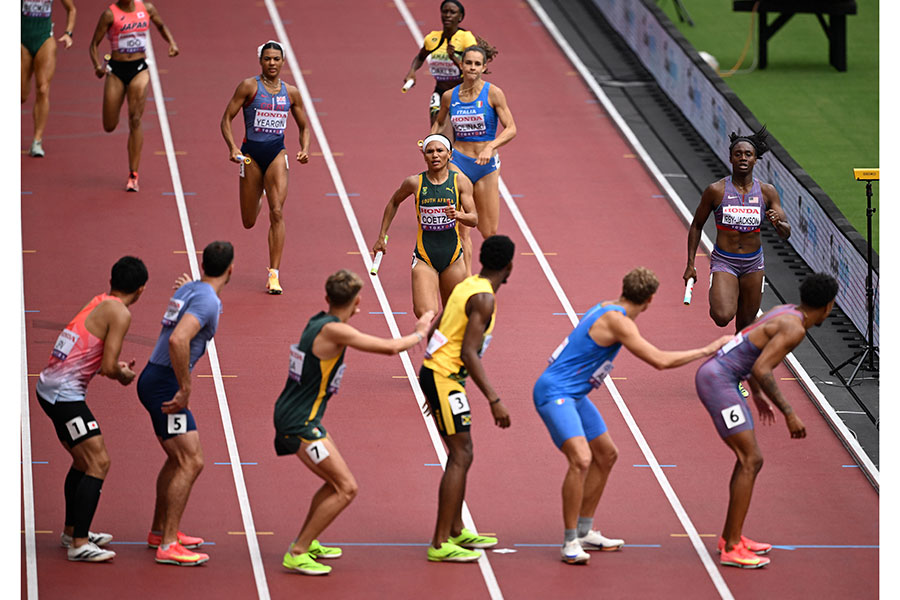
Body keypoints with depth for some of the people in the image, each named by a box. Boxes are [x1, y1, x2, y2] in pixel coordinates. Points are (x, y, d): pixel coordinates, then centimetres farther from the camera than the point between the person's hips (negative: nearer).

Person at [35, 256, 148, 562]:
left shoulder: (97, 304, 15)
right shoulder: (119, 313, -11)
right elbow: (108, 367, -16)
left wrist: (115, 367, 20)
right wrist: (124, 375, 4)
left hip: (48, 387, 9)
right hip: (66, 395, -9)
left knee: (84, 461, 23)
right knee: (98, 463, -9)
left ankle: (72, 531, 36)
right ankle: (79, 544, -12)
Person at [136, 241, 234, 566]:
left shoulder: (187, 289, 12)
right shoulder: (207, 301, -18)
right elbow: (178, 340, -32)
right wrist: (185, 390, -25)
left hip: (154, 380, 10)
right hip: (165, 384, -10)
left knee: (178, 459, 21)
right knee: (190, 462, -10)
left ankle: (160, 530, 32)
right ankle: (168, 546, -13)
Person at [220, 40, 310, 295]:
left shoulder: (291, 92, 5)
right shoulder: (249, 86, -5)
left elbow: (304, 126, 15)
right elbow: (227, 118, -5)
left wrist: (305, 149, -4)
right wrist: (232, 147, -20)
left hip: (276, 153, 1)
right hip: (251, 152, -1)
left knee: (277, 213, -14)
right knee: (249, 222, 9)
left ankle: (274, 274, -11)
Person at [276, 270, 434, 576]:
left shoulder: (319, 321, 7)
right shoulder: (334, 330, -20)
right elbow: (389, 347, -20)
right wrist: (418, 334, -3)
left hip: (292, 416, 10)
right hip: (300, 423, -10)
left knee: (337, 482, 22)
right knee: (346, 488, -10)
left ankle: (305, 542, 33)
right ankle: (296, 554, -8)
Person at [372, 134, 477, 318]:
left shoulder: (460, 181, -2)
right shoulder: (415, 182, -2)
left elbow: (474, 220, -4)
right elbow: (394, 202, 18)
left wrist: (459, 215, -27)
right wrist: (382, 236, 19)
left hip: (452, 255, 1)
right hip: (424, 257, -1)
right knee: (424, 313, -21)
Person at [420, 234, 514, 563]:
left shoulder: (466, 286, 12)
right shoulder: (484, 298, -16)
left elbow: (433, 331, 19)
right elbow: (469, 353, -22)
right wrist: (494, 400, -24)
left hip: (435, 372, 10)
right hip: (444, 378, -10)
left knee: (461, 455, 18)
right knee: (460, 457, -8)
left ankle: (455, 531, 27)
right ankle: (440, 544, -10)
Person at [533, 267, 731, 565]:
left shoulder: (608, 309, 9)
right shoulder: (617, 321, -21)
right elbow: (659, 360, -22)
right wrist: (708, 350, -14)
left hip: (573, 395, 11)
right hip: (554, 393, -11)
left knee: (606, 455, 20)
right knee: (581, 459, -26)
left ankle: (584, 532, 29)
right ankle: (570, 542, -19)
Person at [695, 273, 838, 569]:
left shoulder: (784, 311, 15)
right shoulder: (795, 329, -16)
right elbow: (760, 370, -25)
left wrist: (758, 396, 34)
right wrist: (789, 413, -22)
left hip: (719, 378, 10)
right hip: (717, 381, -10)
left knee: (751, 459, 15)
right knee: (750, 461, -11)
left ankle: (730, 537, 23)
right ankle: (732, 548, -10)